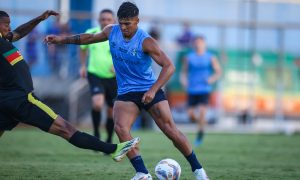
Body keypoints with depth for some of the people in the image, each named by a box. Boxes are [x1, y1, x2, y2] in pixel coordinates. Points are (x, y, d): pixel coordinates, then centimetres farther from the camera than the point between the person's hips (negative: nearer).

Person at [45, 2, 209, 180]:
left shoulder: (146, 41, -19)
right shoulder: (112, 31, -3)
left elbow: (169, 66, -24)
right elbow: (90, 38, 17)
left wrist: (153, 90, -34)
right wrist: (62, 39, 17)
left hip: (149, 90, -4)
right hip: (126, 92, 4)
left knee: (171, 131, -8)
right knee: (120, 128, -23)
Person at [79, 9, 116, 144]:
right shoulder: (91, 34, -1)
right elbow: (83, 48, 20)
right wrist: (83, 65, 12)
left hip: (113, 77, 0)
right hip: (95, 75, 0)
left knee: (112, 112, 8)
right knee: (97, 103, -26)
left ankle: (109, 141, 28)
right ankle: (96, 134, -6)